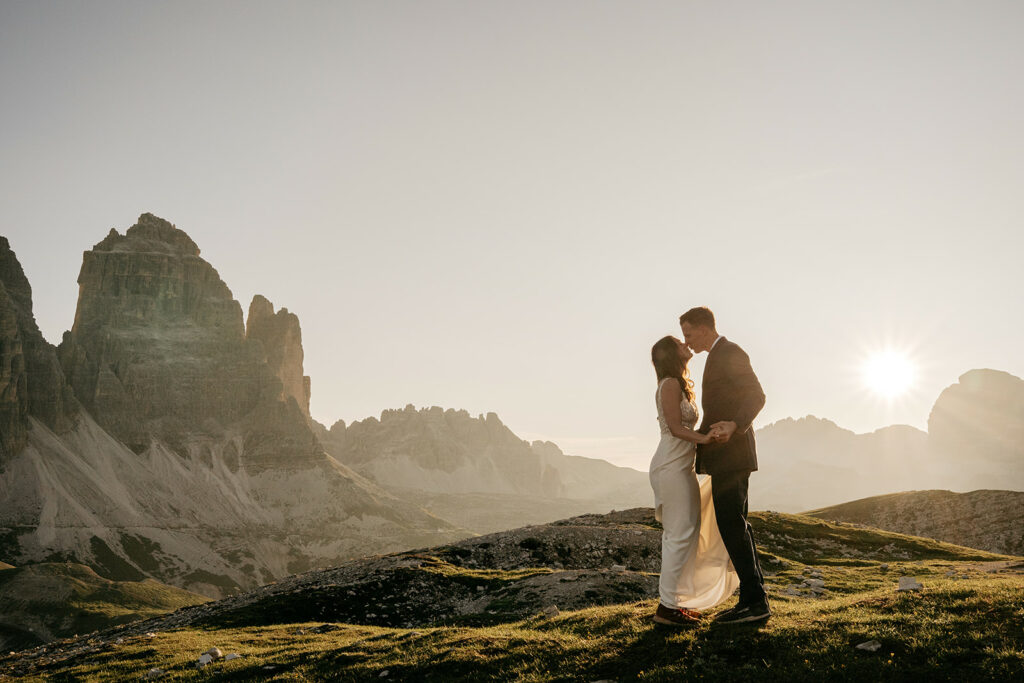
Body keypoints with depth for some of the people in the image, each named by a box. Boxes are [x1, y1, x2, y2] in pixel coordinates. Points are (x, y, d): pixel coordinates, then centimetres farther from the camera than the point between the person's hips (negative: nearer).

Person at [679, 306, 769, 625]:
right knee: (736, 525, 11)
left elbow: (756, 395, -20)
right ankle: (753, 598, 16)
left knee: (732, 525, -10)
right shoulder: (719, 356, 21)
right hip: (726, 455, 10)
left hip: (730, 453, -10)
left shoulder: (729, 352, -10)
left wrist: (734, 426, -34)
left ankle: (754, 601, -6)